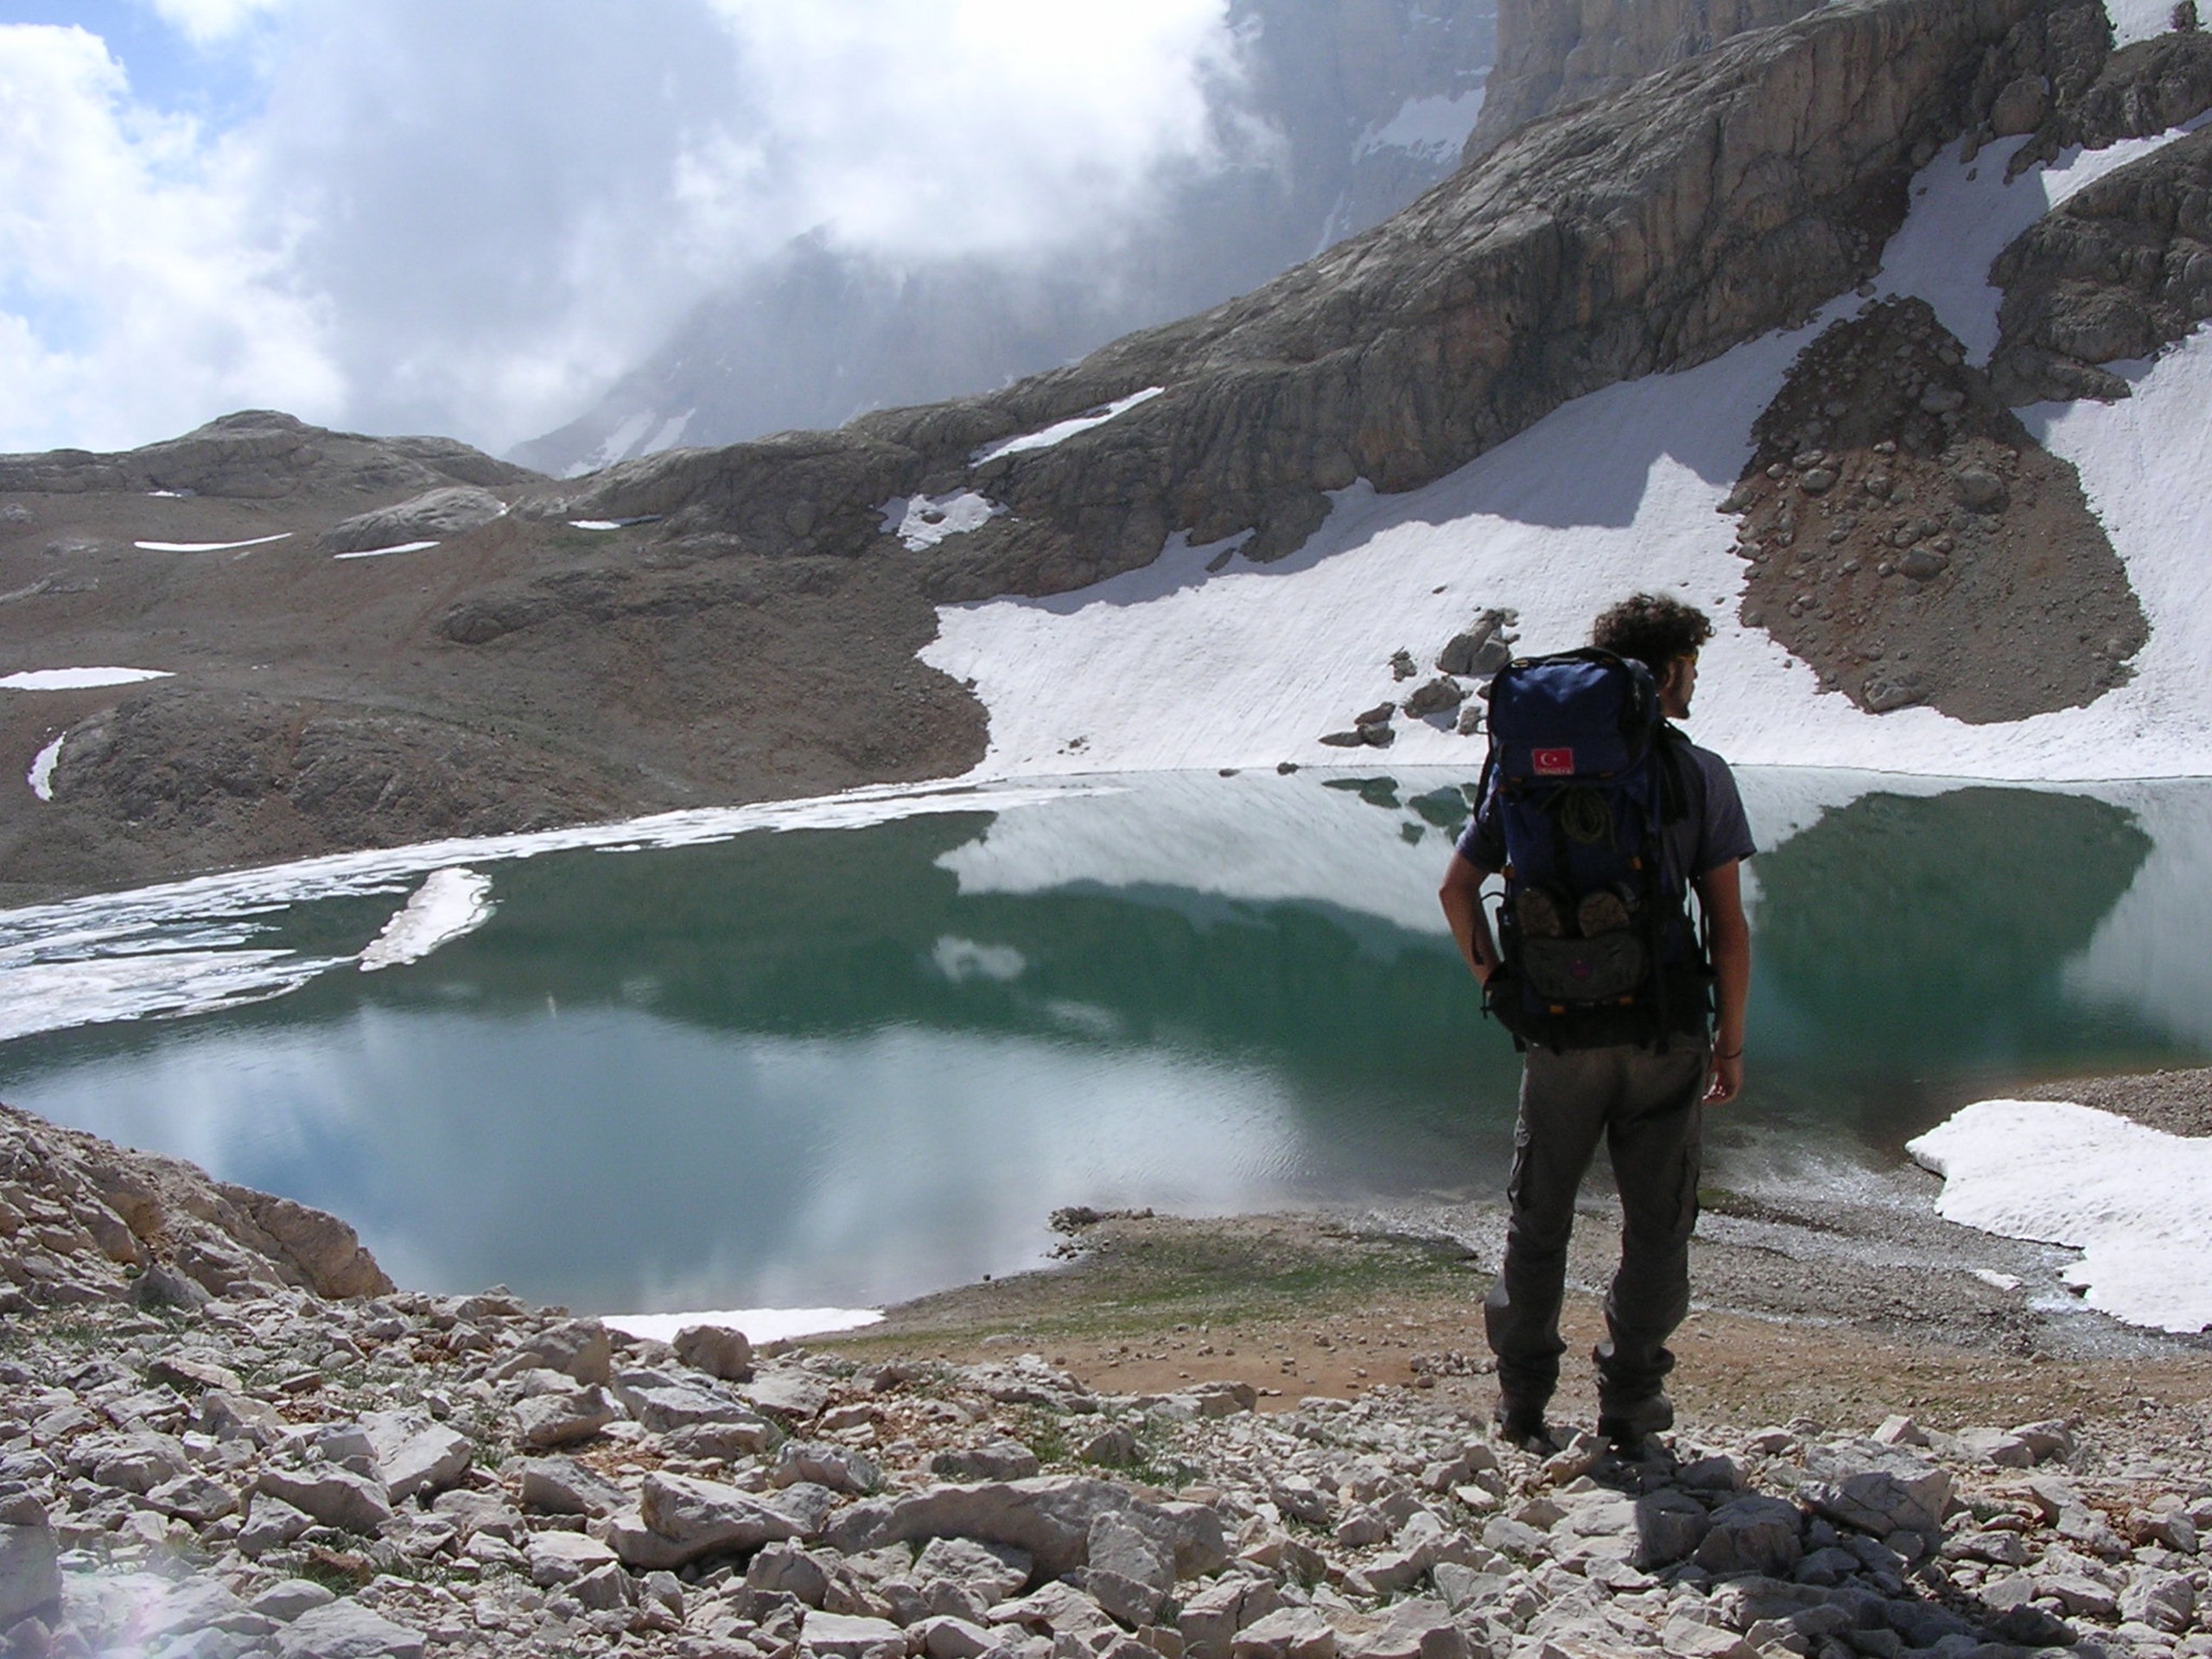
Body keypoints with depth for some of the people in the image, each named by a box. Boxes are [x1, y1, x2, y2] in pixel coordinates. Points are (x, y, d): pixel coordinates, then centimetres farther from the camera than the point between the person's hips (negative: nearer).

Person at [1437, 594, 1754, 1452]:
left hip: (1559, 1033, 2)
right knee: (1656, 1223, 13)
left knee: (1538, 1219, 15)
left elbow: (1458, 889, 2)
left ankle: (1523, 1400, 21)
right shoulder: (1699, 774, -6)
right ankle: (1630, 1400, 18)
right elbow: (1728, 924, -8)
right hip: (1665, 1034, -2)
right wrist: (1730, 1041, 0)